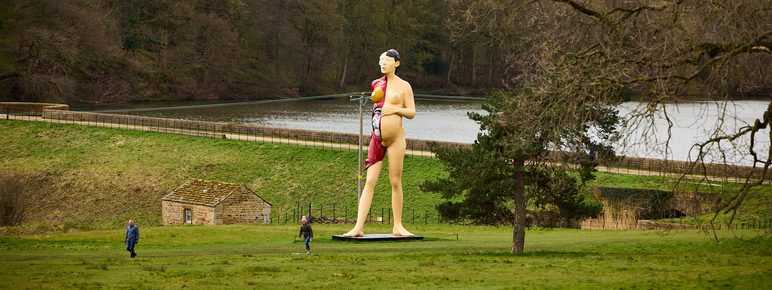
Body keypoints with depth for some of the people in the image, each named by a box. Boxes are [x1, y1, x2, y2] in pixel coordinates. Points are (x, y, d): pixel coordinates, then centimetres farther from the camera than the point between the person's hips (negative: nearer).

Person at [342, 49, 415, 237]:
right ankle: (359, 227, -11)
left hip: (395, 138, -3)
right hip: (377, 138, 3)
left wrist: (396, 109, -15)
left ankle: (397, 226, 11)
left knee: (395, 182, 2)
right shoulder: (376, 84, 12)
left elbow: (412, 113, 0)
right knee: (370, 182, -5)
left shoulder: (404, 86, 2)